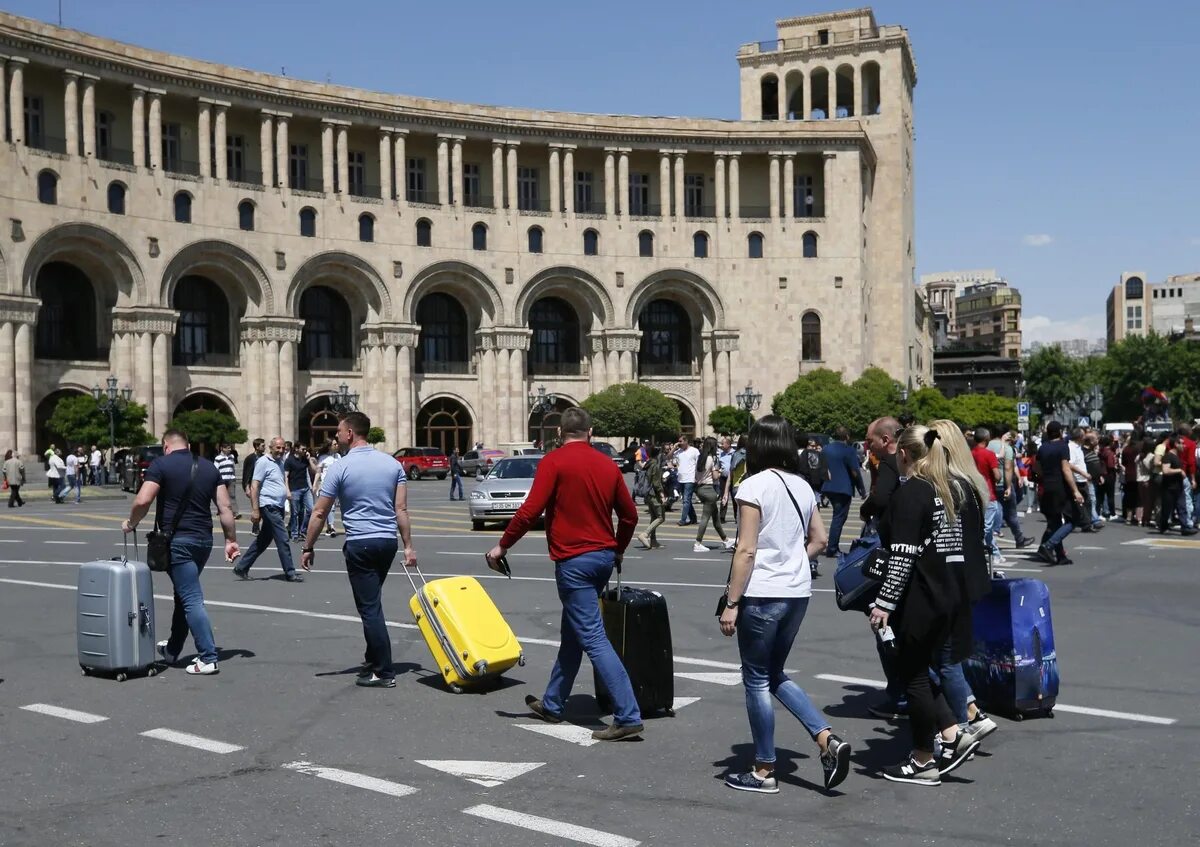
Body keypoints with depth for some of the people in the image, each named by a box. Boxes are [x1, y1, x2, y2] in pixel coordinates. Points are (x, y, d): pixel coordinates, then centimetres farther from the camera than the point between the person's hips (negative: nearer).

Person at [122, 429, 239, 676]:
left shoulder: (161, 464, -5)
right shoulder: (209, 467, 11)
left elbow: (142, 500, -16)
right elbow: (225, 507, 6)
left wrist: (131, 523, 2)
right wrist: (231, 540, 10)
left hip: (177, 540, -6)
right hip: (204, 539, 6)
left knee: (191, 599, -6)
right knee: (184, 594, 20)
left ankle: (208, 658, -10)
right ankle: (172, 651, 32)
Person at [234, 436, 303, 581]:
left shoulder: (280, 462, 16)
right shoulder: (263, 462, -10)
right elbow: (254, 486, -14)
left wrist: (287, 493, 14)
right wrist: (255, 510, -19)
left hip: (278, 507, 9)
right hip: (269, 506, -9)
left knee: (263, 540, 13)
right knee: (282, 539, -7)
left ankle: (242, 568, 21)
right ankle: (290, 573, 0)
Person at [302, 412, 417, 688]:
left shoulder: (340, 468, -8)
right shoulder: (393, 464, 4)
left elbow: (319, 513, -5)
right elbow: (401, 509, 1)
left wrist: (308, 548, 4)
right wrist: (408, 546, 4)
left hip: (360, 544, -5)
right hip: (388, 541, 5)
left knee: (369, 608, -1)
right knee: (373, 604, 20)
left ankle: (384, 673, -1)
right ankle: (374, 660, 27)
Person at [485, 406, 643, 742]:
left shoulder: (554, 461, -9)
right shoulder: (607, 464, 8)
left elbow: (530, 510, -16)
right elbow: (630, 515, 13)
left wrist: (502, 546, -3)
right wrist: (618, 551, 29)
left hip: (573, 560, -7)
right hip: (604, 557, 7)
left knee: (593, 638, -8)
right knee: (572, 633, 19)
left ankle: (628, 717, -12)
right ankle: (552, 704, 32)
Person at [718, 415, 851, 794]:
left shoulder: (754, 486, -13)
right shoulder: (802, 486, 7)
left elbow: (746, 550, -16)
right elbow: (819, 539, 13)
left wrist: (731, 603, -12)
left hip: (762, 594, -7)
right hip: (798, 592, 7)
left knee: (757, 680, 6)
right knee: (776, 675, 20)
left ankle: (764, 771, 14)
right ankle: (828, 739, 7)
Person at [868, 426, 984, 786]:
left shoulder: (910, 493, -14)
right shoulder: (953, 489, 11)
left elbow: (903, 555, -20)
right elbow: (965, 545, 16)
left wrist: (884, 602, -18)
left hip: (921, 598, -8)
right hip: (953, 592, 8)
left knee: (914, 675, 4)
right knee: (922, 669, 20)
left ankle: (922, 762, 13)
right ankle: (953, 736, 13)